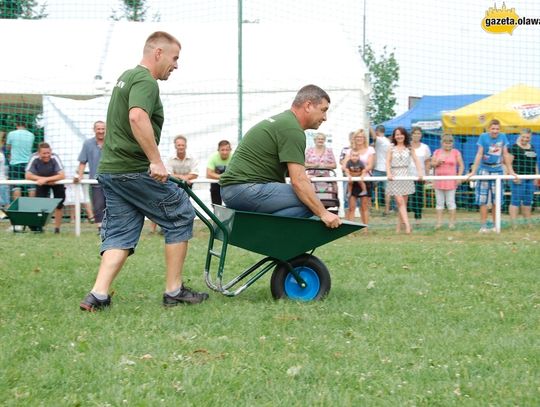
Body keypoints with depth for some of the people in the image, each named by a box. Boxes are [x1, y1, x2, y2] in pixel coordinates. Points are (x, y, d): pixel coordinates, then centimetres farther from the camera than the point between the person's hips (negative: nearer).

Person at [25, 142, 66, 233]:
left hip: (56, 182, -1)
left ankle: (57, 227, 15)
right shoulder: (34, 159, -30)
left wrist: (46, 179, -48)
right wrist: (43, 179, -39)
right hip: (42, 184, 1)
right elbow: (28, 175, -31)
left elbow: (62, 176, -41)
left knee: (59, 205, 0)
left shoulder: (54, 158, -34)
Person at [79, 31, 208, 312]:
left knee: (120, 233, 8)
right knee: (180, 217, 5)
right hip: (135, 170, -9)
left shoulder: (126, 77, 21)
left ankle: (99, 295, -8)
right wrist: (156, 161, -29)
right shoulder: (145, 81, -12)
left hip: (109, 169, 9)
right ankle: (174, 291, 8)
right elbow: (137, 117, -30)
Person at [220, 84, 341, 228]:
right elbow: (298, 181, -18)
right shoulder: (292, 130, -11)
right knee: (309, 203, -18)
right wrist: (323, 213, -17)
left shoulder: (281, 121, 22)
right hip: (246, 188, -10)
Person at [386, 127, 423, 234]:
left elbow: (416, 160, -1)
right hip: (395, 177, -1)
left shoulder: (409, 149, 7)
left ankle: (399, 226, 12)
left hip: (406, 176, 1)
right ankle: (407, 225, -18)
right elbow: (388, 162, -2)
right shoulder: (392, 149, 6)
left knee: (403, 203, 4)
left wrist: (419, 172, -16)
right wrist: (389, 173, -19)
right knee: (400, 202, -11)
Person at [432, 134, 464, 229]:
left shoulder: (456, 152, 3)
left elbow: (461, 166, 2)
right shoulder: (437, 152, 10)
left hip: (450, 181, -3)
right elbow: (432, 164, 9)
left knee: (450, 202, -2)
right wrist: (437, 163, -12)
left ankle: (452, 222, 3)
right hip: (439, 181, 3)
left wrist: (459, 176, -10)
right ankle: (439, 222, 7)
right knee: (439, 202, 5)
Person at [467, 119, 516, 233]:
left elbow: (505, 154, 6)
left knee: (496, 200, 3)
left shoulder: (503, 137, 2)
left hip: (497, 171, 2)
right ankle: (483, 226, -1)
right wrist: (473, 171, -12)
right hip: (484, 170, -2)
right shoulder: (483, 137, -7)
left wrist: (510, 171, 6)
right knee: (483, 200, -4)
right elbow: (479, 154, -8)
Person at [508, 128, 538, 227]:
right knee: (516, 201, -7)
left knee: (528, 201, 12)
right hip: (518, 179, -7)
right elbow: (508, 163, -10)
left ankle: (528, 222, 20)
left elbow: (535, 164, 23)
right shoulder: (514, 148, -5)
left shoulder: (532, 148, 17)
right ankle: (514, 224, -7)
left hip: (530, 179, 7)